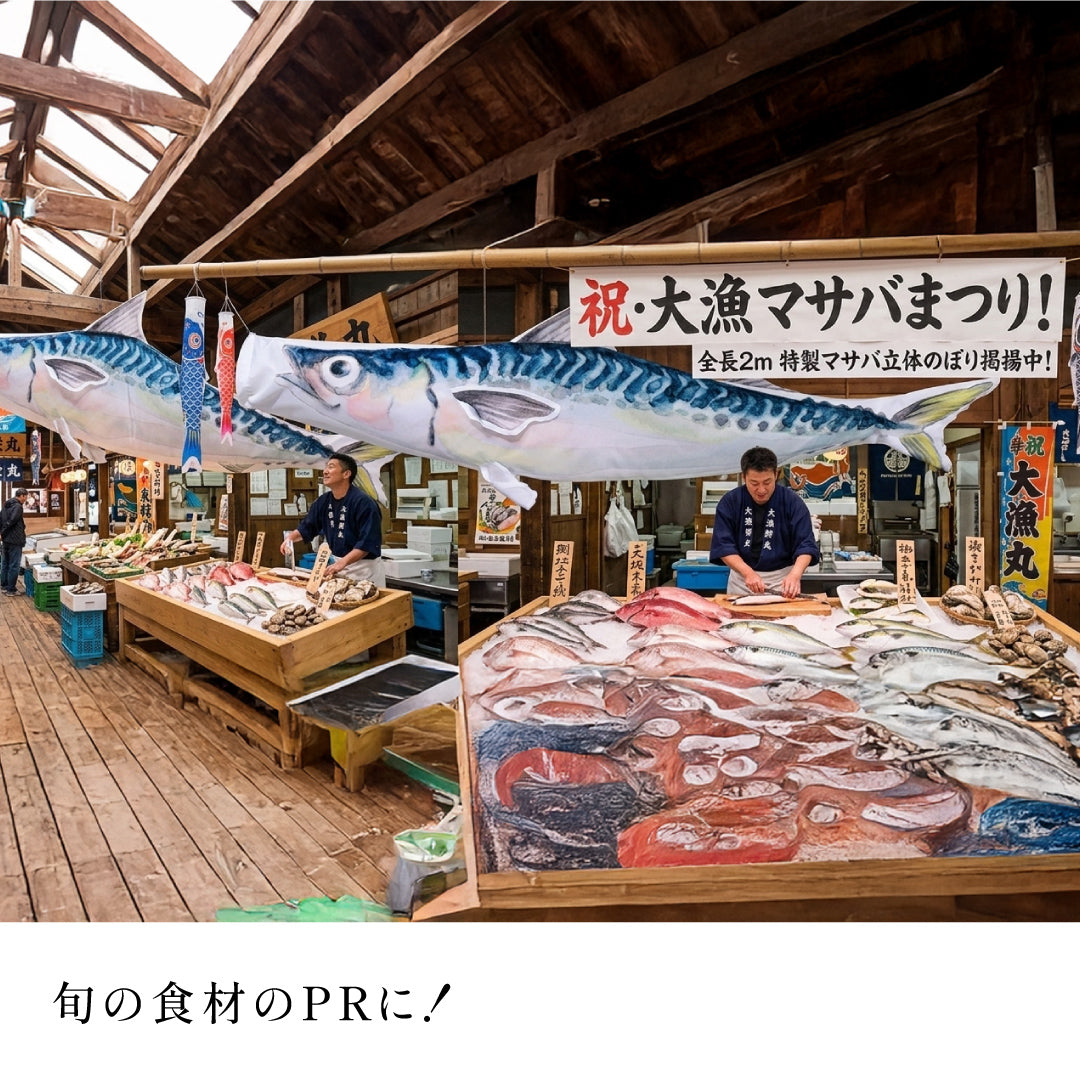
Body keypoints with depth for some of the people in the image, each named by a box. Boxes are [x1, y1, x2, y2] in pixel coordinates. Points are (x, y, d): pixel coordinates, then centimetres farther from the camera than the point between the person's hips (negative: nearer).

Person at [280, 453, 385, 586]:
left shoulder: (363, 502, -20)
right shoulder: (323, 501, 4)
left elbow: (367, 542, -25)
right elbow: (307, 527, 16)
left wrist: (342, 563, -33)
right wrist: (290, 538, -4)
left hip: (364, 567, -7)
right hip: (337, 564, 7)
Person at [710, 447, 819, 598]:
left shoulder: (792, 502, -10)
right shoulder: (729, 502, -8)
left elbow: (806, 545, -13)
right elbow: (723, 545, -12)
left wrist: (795, 574, -32)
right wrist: (748, 573, -27)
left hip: (782, 580, -1)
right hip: (741, 578, 1)